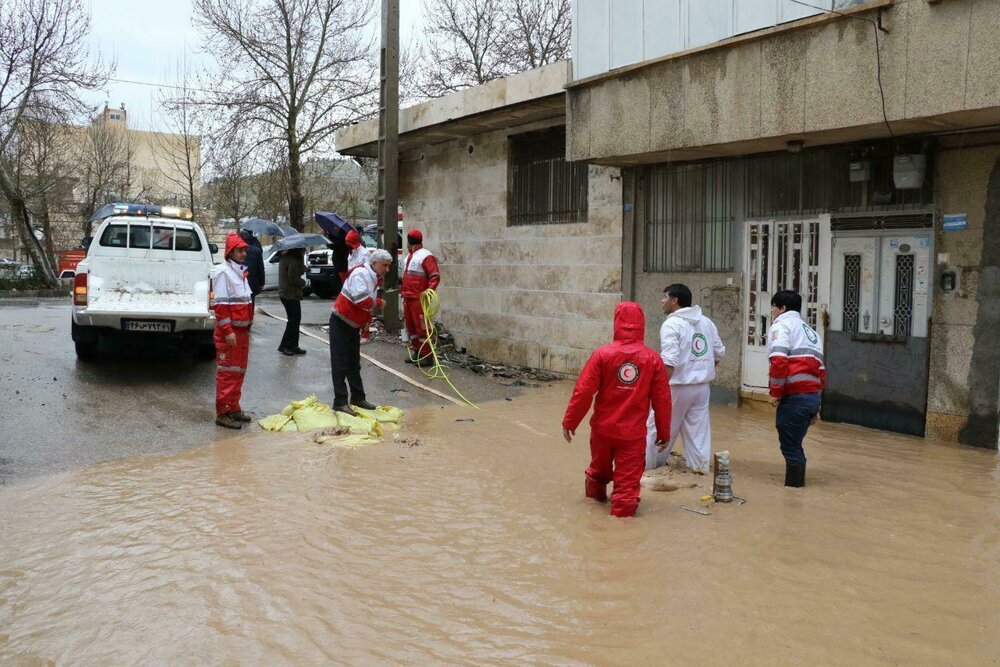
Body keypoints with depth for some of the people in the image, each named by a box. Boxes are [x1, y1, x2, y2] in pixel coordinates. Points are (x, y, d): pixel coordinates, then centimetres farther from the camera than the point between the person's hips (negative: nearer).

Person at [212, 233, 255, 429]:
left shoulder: (240, 271, 16)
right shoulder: (223, 271, -12)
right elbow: (220, 304, -18)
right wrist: (227, 331, -22)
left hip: (241, 330, 9)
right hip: (229, 331, -9)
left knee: (239, 370, 15)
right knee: (227, 371, -6)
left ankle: (234, 407, 25)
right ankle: (223, 413, -1)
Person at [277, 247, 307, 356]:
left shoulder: (285, 257, 14)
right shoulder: (293, 260, -18)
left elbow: (301, 270, 11)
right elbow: (293, 278, -20)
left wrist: (302, 258, 0)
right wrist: (303, 282, -4)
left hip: (285, 293, 10)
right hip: (291, 295, -10)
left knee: (294, 320, 15)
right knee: (294, 320, -2)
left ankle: (293, 346, 19)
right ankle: (285, 346, 2)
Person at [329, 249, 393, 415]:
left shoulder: (373, 278, 9)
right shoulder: (360, 274, -20)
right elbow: (362, 300, -32)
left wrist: (366, 325, 12)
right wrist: (379, 302, -18)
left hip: (354, 325, 9)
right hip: (340, 324, -9)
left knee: (354, 363, 14)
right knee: (340, 364, -7)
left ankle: (357, 398, 22)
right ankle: (340, 401, -6)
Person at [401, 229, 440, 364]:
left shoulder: (426, 256, -12)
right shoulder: (409, 256, 19)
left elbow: (435, 276, -17)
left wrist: (429, 290, -30)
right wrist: (403, 290, 21)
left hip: (419, 298, -10)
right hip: (407, 297, 10)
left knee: (421, 326, -8)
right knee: (410, 325, 14)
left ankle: (426, 354, -4)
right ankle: (415, 350, 24)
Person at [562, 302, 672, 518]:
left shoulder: (602, 354, -11)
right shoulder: (653, 359, -8)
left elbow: (583, 391, -11)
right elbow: (662, 400, -4)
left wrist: (570, 421, 0)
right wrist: (663, 432, 8)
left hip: (603, 428, 2)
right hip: (633, 433, -2)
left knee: (599, 469, 25)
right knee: (627, 479, 6)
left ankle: (596, 496, 49)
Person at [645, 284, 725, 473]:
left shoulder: (672, 324, -14)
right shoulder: (707, 322, 8)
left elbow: (669, 362, -22)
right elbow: (719, 353, 13)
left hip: (678, 387, -6)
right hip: (702, 387, 6)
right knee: (698, 427, 11)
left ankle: (648, 464, 16)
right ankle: (700, 465, 13)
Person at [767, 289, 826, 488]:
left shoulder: (781, 325, 1)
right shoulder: (810, 331, 26)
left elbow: (779, 361, -16)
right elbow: (820, 370, 23)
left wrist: (775, 393, -8)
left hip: (795, 397, -8)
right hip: (813, 396, 8)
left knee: (790, 447, -3)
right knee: (794, 445, 15)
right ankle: (796, 483, 18)